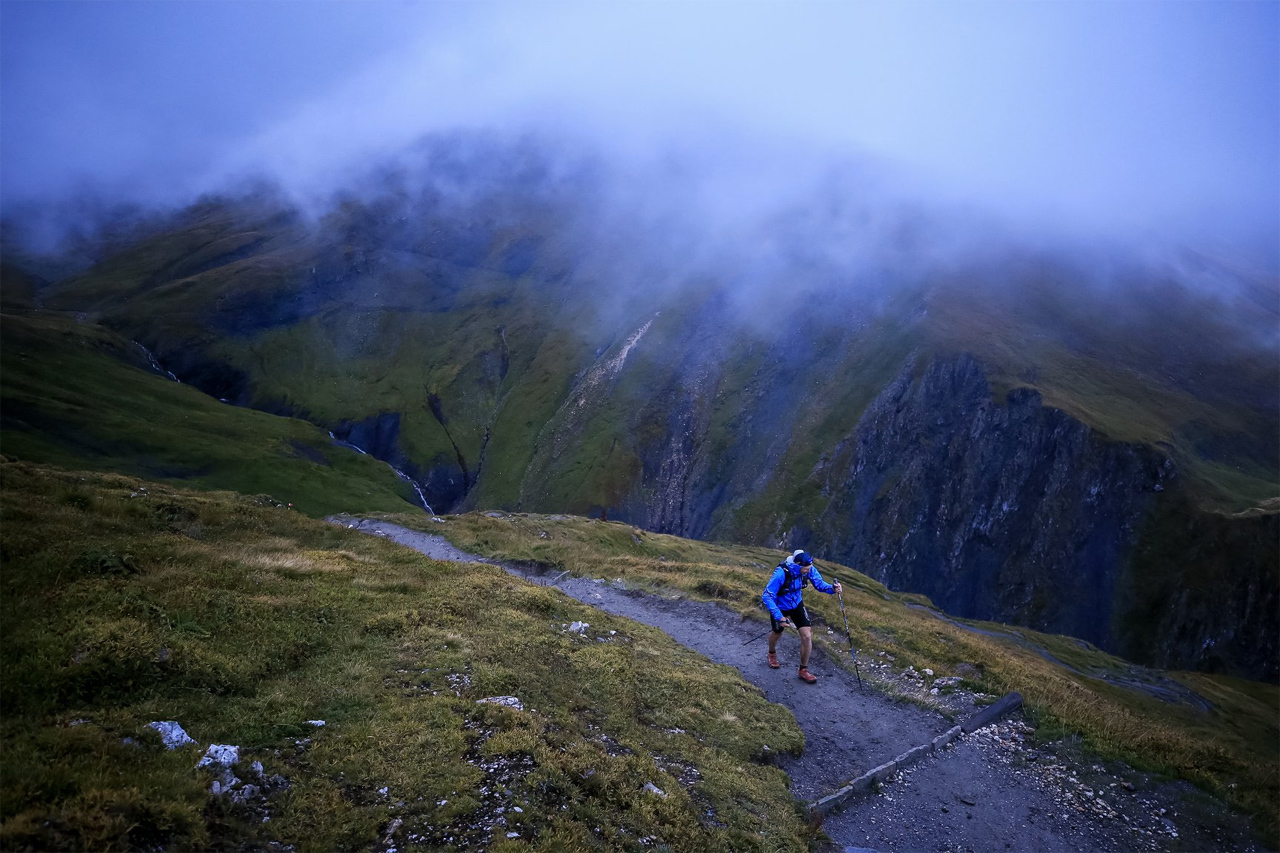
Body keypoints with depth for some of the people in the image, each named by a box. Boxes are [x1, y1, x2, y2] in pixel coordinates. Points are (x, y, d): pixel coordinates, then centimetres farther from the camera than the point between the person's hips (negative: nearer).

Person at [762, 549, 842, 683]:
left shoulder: (809, 569, -25)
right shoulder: (781, 573, -39)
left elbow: (819, 584, -13)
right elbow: (767, 596, -34)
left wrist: (832, 588, -35)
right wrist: (779, 616, -39)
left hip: (797, 604, 3)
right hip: (780, 607, -3)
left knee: (807, 636, -8)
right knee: (777, 633, 22)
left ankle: (803, 670, 11)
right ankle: (772, 653, 57)